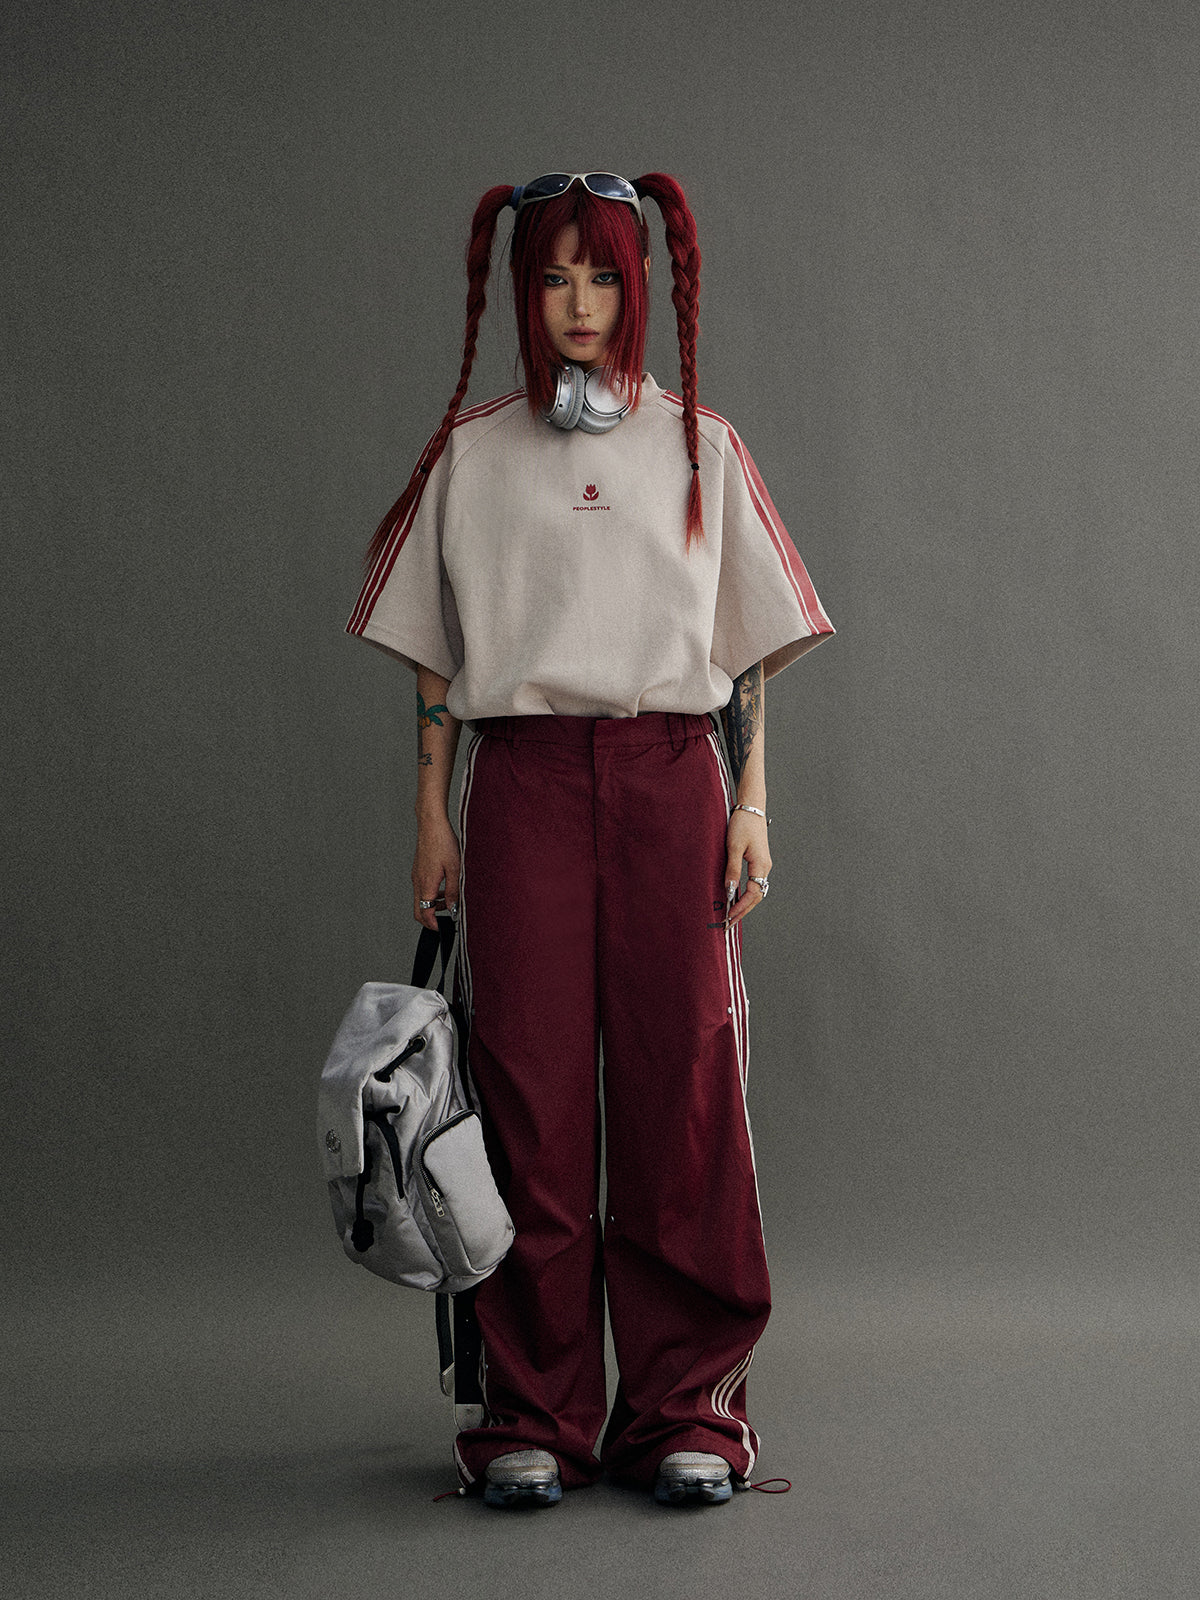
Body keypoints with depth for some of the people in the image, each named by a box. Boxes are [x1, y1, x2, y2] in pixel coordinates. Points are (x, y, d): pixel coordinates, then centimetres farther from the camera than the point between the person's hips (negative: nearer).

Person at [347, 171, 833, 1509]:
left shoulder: (698, 447, 12)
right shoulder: (471, 455, 11)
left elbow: (749, 650, 11)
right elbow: (434, 660, 10)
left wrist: (751, 805, 1)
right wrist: (432, 822, 3)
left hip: (670, 773, 0)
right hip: (525, 781, 0)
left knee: (680, 1086, -3)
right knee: (532, 1088, -3)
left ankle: (683, 1407, 4)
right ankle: (535, 1415, 4)